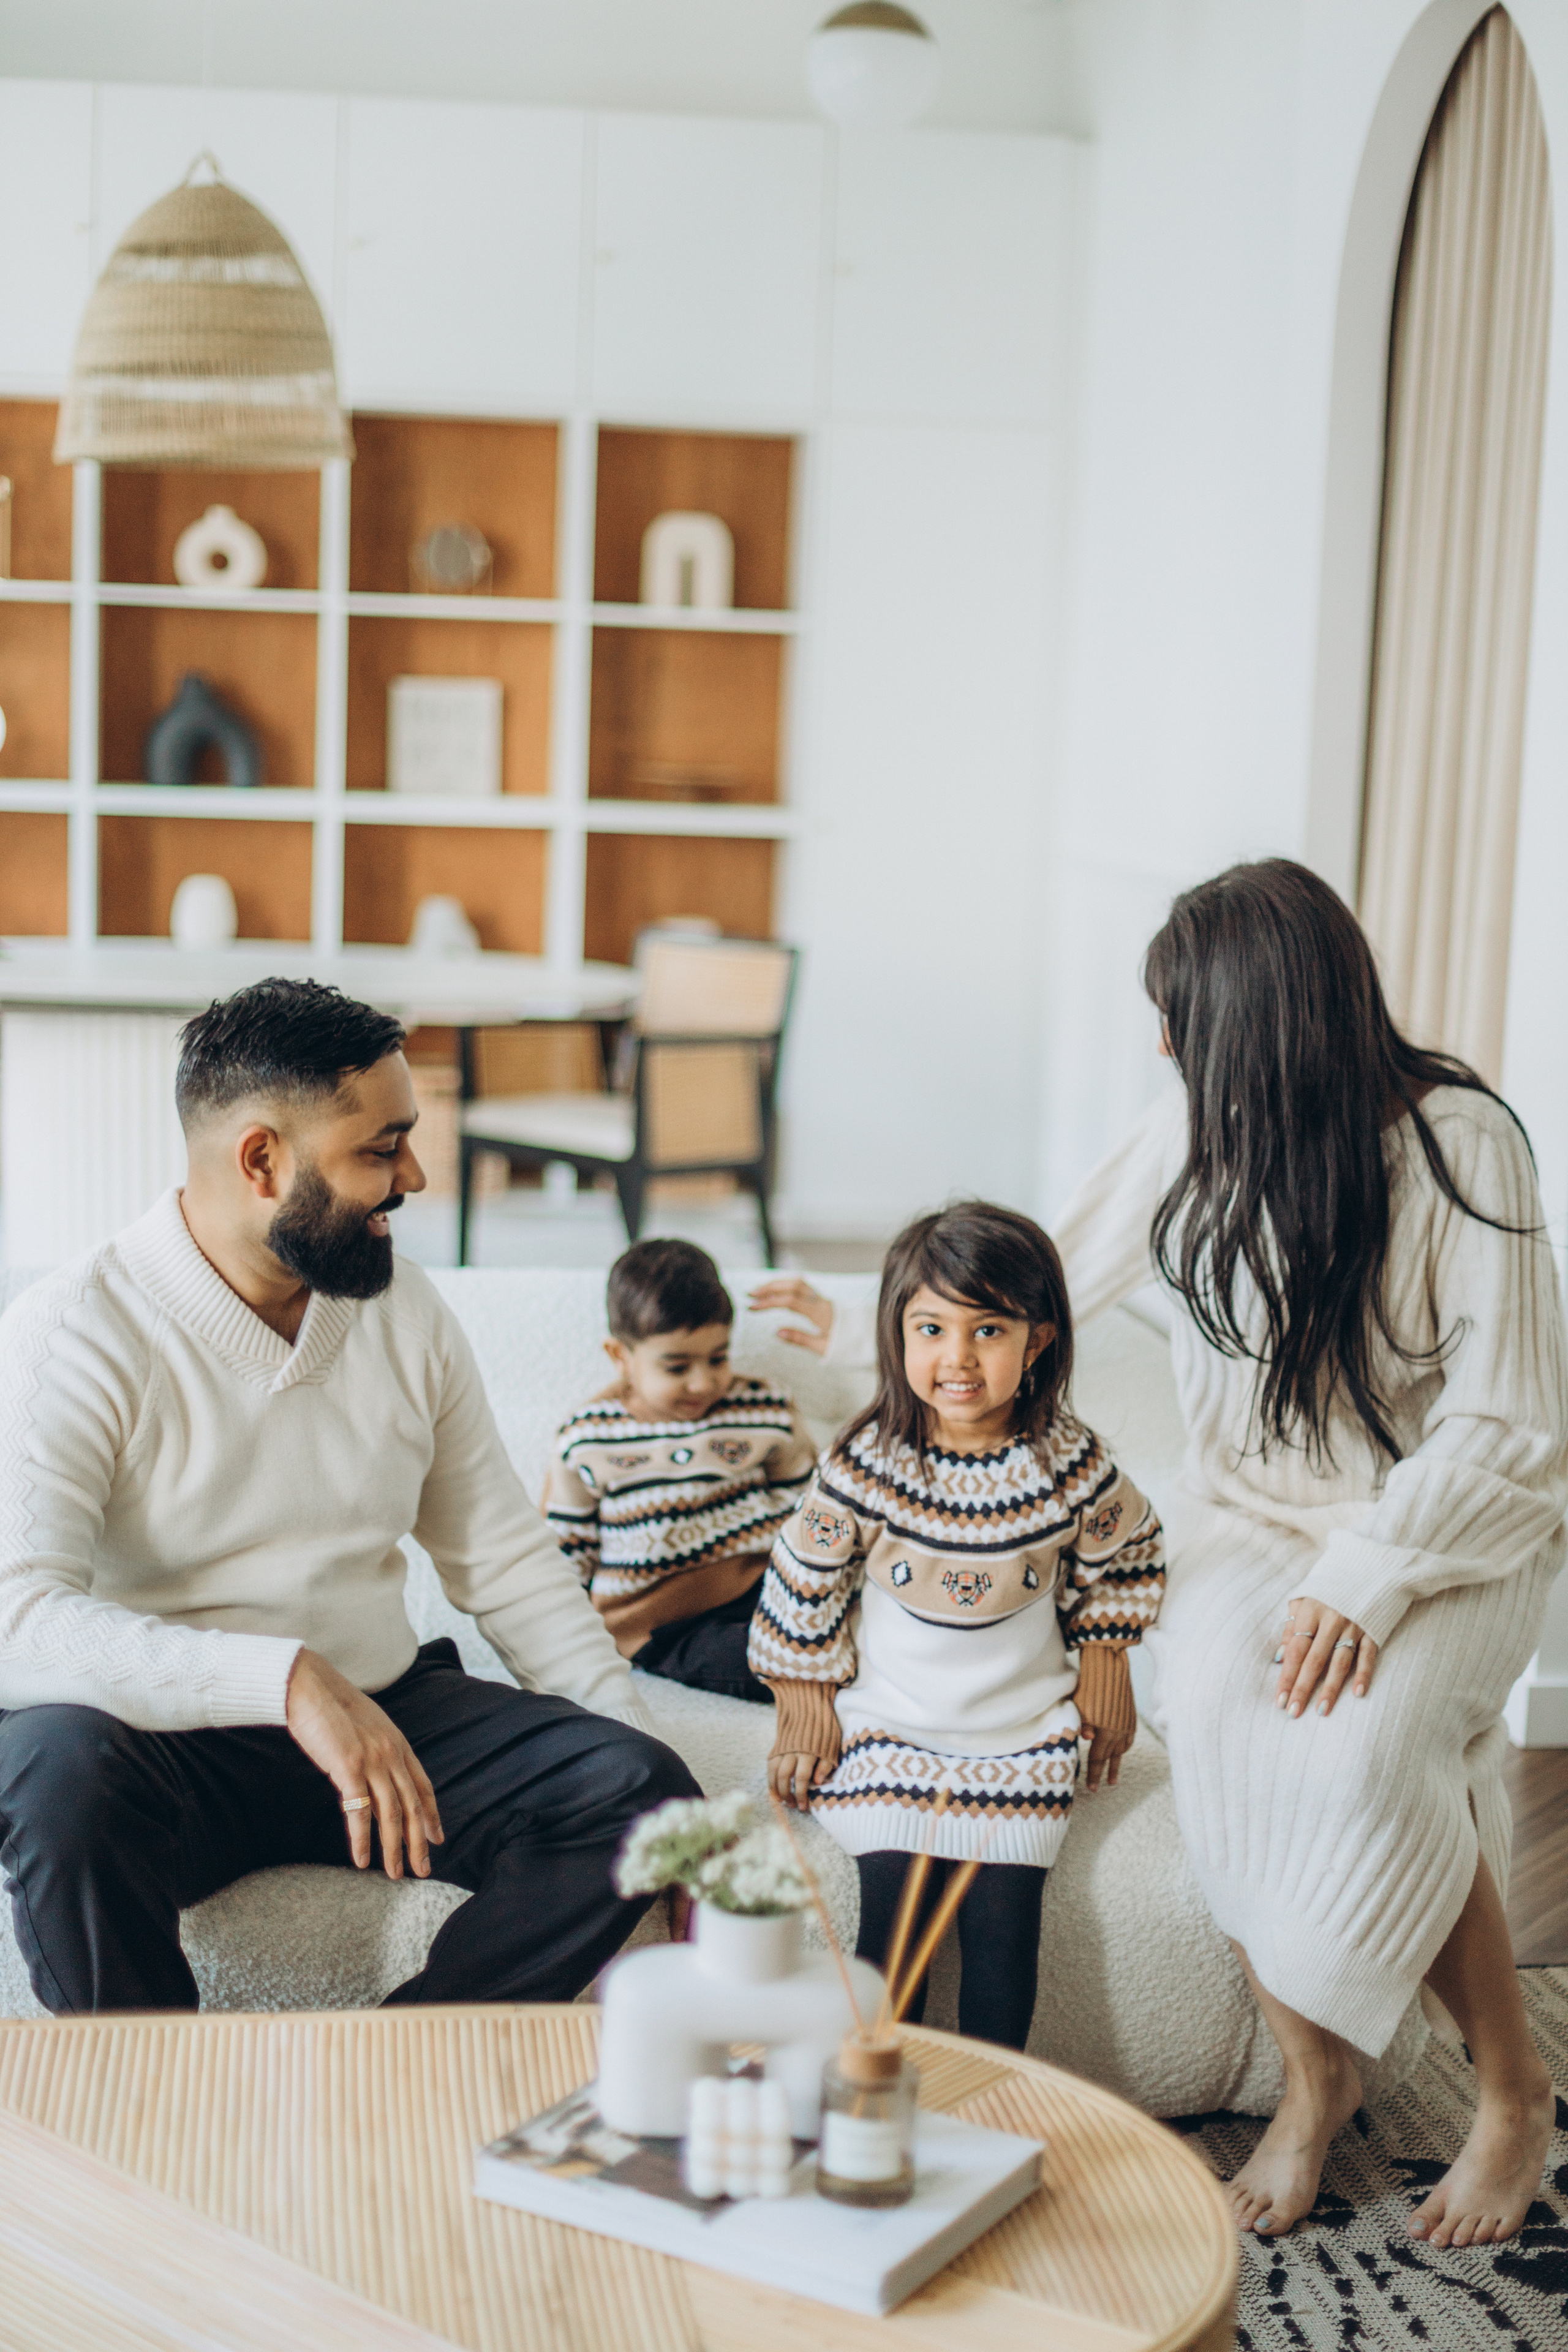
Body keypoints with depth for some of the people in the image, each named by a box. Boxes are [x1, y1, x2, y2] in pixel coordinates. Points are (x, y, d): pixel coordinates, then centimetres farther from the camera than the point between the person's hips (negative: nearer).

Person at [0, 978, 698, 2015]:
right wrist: (288, 1678, -37)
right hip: (173, 1739, -4)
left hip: (390, 1716, 5)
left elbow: (506, 1560, 14)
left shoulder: (405, 1308, 7)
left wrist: (635, 1736, 0)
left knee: (639, 1789, -17)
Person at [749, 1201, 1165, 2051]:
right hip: (886, 1726, -1)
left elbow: (1125, 1555, 10)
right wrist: (805, 1704, 2)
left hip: (1023, 1736, 1)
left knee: (1003, 1921, -8)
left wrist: (1103, 1666, 11)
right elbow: (805, 1582, -1)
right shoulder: (864, 1465, -13)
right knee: (894, 1910, -13)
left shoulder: (1072, 1465, -10)